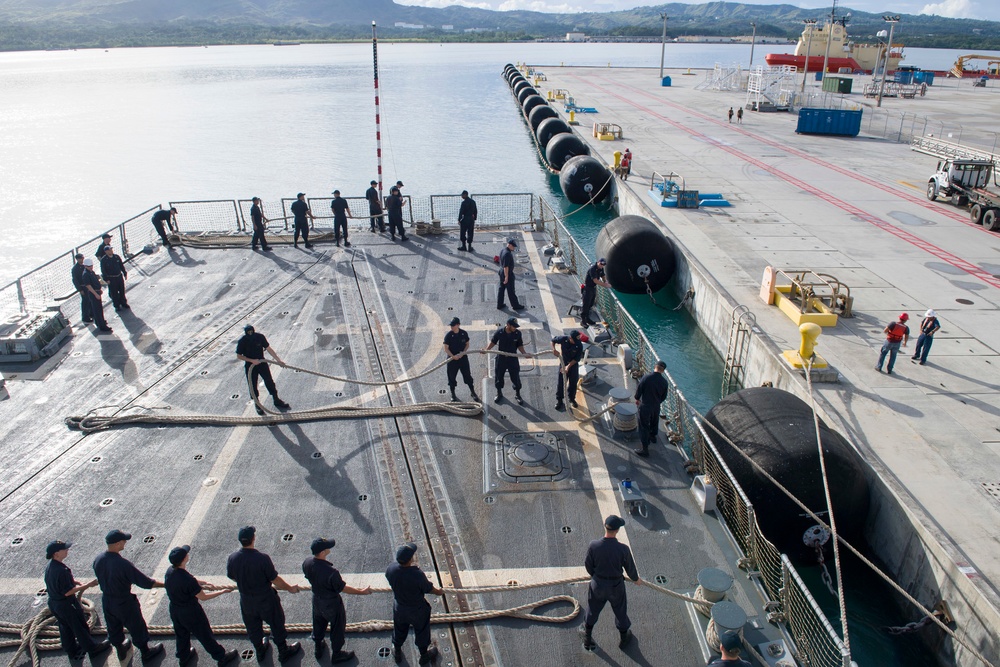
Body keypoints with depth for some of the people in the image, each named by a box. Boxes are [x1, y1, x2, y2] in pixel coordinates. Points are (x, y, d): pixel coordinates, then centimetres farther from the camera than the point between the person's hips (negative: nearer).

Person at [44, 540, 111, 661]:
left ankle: (72, 651, 42)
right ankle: (93, 649, 27)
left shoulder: (49, 566, -4)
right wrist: (87, 585, -24)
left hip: (53, 603, 8)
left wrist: (73, 581, 6)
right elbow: (68, 592, -28)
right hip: (66, 605, -8)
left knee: (65, 628, 25)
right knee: (80, 628, 11)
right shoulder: (62, 570, -34)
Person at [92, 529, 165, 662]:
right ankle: (145, 652, 35)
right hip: (124, 603, -6)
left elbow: (100, 579, 5)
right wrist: (165, 584, -16)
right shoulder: (123, 564, -34)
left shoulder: (97, 561, -15)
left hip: (106, 601, 6)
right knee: (137, 628, 16)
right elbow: (145, 582, -27)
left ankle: (121, 650, 51)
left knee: (113, 628, 28)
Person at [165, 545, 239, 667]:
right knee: (205, 635, 13)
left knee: (181, 634, 30)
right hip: (191, 613, -7)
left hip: (174, 610, 7)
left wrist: (196, 583, 14)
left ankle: (183, 657, 53)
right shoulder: (188, 580, -37)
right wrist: (222, 591, -11)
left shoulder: (169, 571, -15)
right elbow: (203, 597, -22)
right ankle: (221, 657, 32)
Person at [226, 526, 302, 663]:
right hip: (265, 600, -4)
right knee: (276, 625, 19)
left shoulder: (232, 558, -19)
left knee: (253, 627, 27)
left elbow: (231, 577, 1)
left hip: (246, 601, 4)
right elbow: (275, 580, -21)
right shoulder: (262, 559, -32)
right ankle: (283, 651, 37)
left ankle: (260, 651, 49)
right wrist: (290, 588, -2)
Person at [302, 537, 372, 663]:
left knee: (318, 624, 31)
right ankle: (336, 654, 43)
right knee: (337, 628, 21)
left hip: (317, 600, 6)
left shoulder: (306, 563, -23)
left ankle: (318, 648, 54)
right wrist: (362, 591, -10)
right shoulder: (331, 572, -41)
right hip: (332, 604, -6)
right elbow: (342, 588, -25)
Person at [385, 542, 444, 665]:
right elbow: (429, 589, -21)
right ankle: (424, 655, 49)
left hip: (399, 608, 3)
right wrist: (439, 591, 1)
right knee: (421, 632, 26)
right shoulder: (417, 574, -40)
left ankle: (397, 653, 56)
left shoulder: (391, 569, -28)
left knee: (399, 630, 31)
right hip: (417, 610, -3)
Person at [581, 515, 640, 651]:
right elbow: (630, 568, -11)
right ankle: (624, 638, 49)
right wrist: (636, 579, 12)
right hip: (616, 586, -1)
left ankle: (587, 639, 45)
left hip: (598, 584, 1)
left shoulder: (594, 546, -25)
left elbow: (588, 565, -8)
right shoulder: (623, 549, -29)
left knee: (592, 611, 26)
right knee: (620, 611, 26)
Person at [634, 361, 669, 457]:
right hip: (656, 407, 4)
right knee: (654, 422, 29)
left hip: (645, 406, -4)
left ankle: (644, 449, 6)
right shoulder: (664, 382, -11)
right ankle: (653, 436, 56)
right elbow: (663, 397, 1)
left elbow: (639, 389, -13)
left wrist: (637, 399, 7)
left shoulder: (646, 377, -22)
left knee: (644, 427, 4)